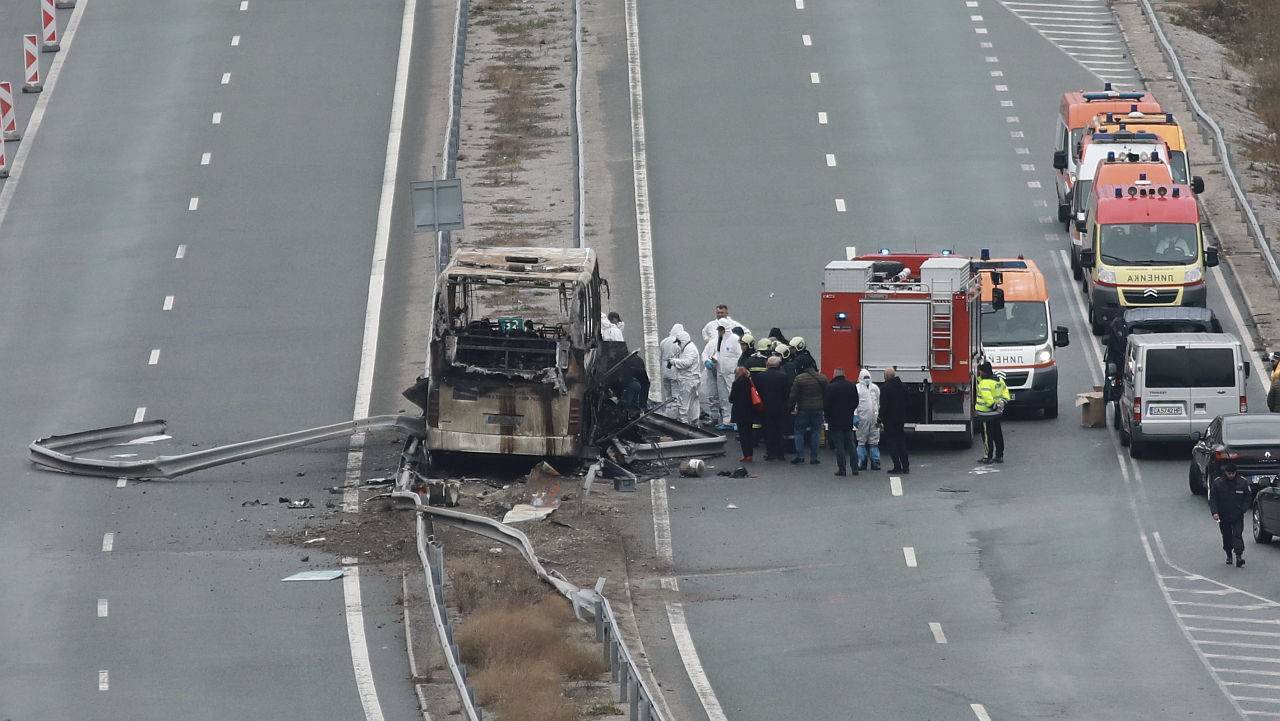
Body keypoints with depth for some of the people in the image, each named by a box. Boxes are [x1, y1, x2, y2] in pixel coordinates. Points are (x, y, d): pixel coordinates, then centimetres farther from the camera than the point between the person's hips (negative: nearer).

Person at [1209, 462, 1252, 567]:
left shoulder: (1242, 482, -2)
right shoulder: (1217, 483, -4)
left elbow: (1248, 497, 7)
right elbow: (1212, 499, -2)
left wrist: (1243, 509, -5)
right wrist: (1214, 512, -13)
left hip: (1238, 516, -1)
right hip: (1223, 517, 1)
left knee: (1238, 535, -13)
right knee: (1226, 536, 12)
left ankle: (1239, 556, -21)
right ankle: (1229, 555, 30)